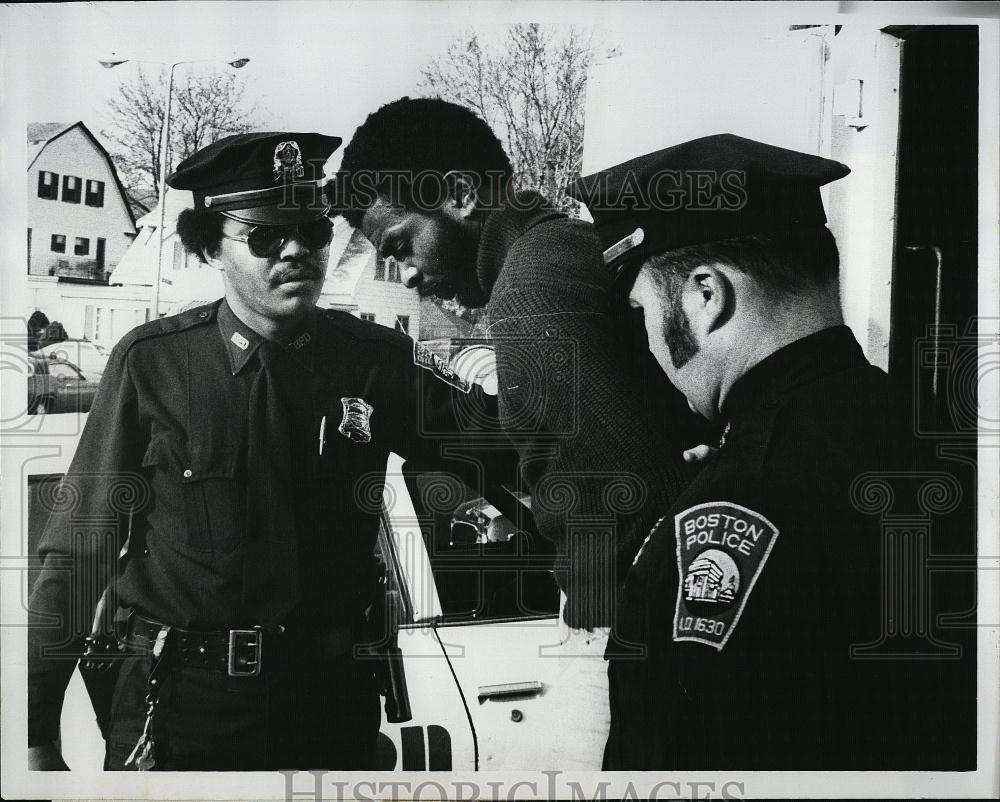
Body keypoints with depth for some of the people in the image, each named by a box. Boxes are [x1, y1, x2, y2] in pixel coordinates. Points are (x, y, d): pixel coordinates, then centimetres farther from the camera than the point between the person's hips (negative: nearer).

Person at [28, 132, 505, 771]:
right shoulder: (151, 363, -8)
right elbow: (79, 549, -4)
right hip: (179, 700, -1)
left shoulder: (378, 361, -3)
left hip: (331, 697, 2)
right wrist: (37, 733, -3)